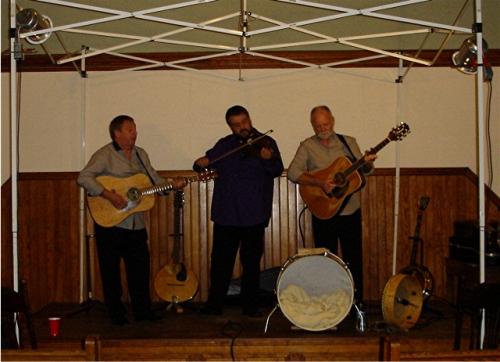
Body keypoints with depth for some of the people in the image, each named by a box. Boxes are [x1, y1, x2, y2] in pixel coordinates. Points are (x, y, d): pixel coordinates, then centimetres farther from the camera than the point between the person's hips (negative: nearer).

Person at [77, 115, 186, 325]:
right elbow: (84, 178, -20)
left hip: (136, 224, 6)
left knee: (140, 269, 10)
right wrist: (109, 195, -26)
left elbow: (155, 181, 16)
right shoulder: (105, 155, -9)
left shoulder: (141, 154, 13)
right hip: (109, 222, -6)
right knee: (111, 271, 5)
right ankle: (116, 314, 17)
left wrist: (172, 185, -3)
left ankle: (142, 310, 22)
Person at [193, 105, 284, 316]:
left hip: (254, 214, -2)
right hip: (225, 213, 3)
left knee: (251, 261, 6)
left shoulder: (265, 143, 2)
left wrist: (269, 159, -32)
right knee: (220, 260, 6)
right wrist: (200, 163, -9)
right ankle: (214, 304, 15)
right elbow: (207, 161, 15)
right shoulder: (224, 145, 12)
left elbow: (277, 170, -11)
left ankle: (250, 305, 17)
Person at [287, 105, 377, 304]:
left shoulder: (349, 142, 8)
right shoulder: (308, 146, 0)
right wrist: (320, 183, -23)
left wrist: (368, 163, -14)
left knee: (354, 260, 6)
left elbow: (364, 171, 10)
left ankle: (356, 303, 17)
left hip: (351, 212, 2)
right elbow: (293, 173, -12)